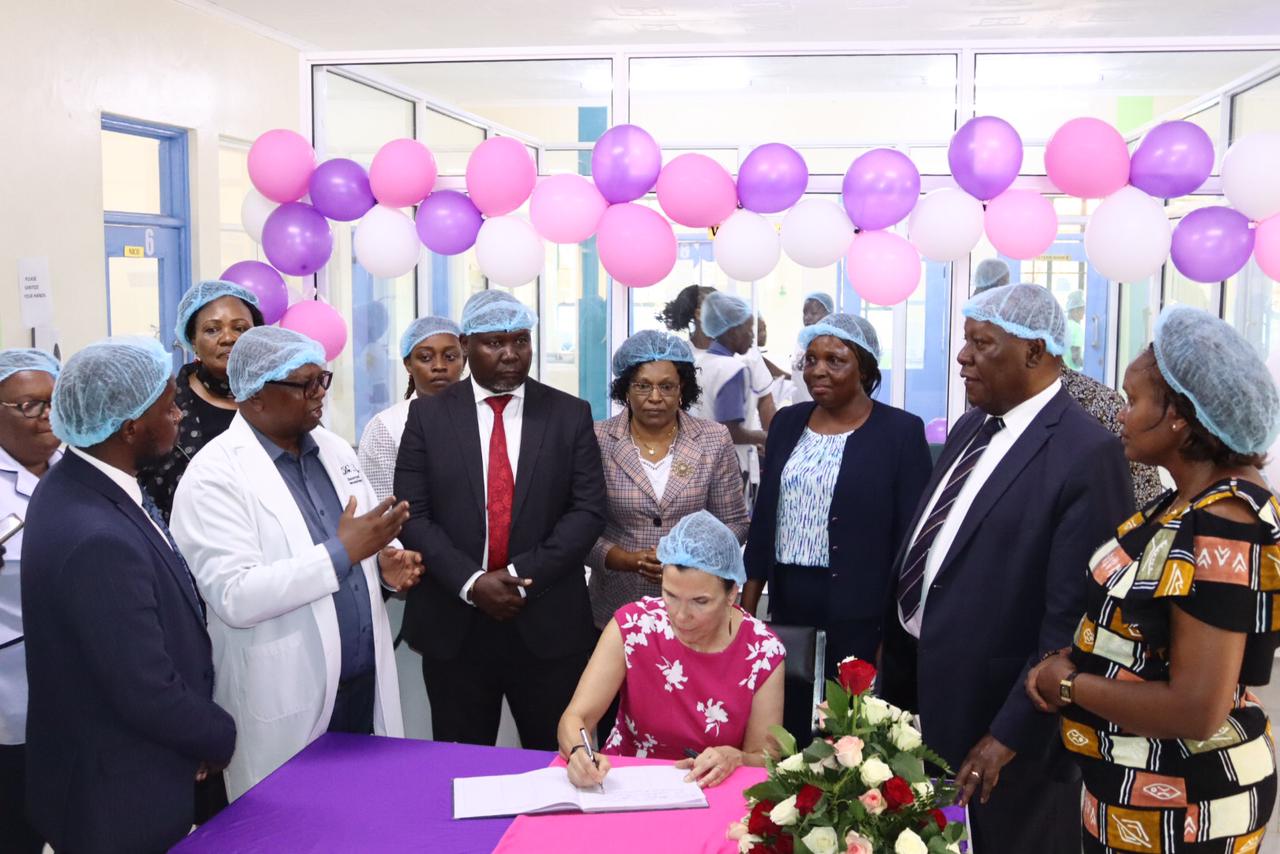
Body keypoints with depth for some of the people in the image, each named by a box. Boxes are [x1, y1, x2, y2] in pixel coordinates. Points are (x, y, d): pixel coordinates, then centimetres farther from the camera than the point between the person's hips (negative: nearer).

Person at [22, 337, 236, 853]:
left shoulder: (78, 484, -2)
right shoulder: (97, 540, -32)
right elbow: (148, 694, -27)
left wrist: (205, 729, 6)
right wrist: (222, 738, -8)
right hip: (119, 798, -8)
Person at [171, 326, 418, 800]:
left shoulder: (335, 450, 7)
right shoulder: (215, 474, -14)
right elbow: (234, 597, -23)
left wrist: (388, 560, -6)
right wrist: (342, 552, -24)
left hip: (367, 684, 6)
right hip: (284, 706, -6)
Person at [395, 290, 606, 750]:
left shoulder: (570, 414, 3)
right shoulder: (428, 415, 3)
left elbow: (588, 511, -3)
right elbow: (412, 514, -2)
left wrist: (523, 575, -14)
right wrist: (470, 582, -14)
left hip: (548, 626, 0)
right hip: (453, 627, 1)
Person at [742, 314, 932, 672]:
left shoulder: (901, 431, -7)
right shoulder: (788, 421, 7)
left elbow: (911, 538, -7)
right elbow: (763, 519, 10)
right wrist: (746, 609, 9)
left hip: (861, 617, -4)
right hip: (787, 606, 4)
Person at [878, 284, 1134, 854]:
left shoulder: (1087, 454, -18)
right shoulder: (970, 428, 8)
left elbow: (1071, 619, -20)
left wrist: (1009, 736, -19)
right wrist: (891, 652, 11)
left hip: (995, 712, -7)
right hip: (919, 687, 8)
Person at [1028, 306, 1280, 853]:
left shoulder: (1222, 529, -26)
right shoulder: (1194, 503, 3)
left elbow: (1195, 710, -28)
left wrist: (1069, 685, -16)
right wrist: (1074, 659, -2)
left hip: (1178, 809, -8)